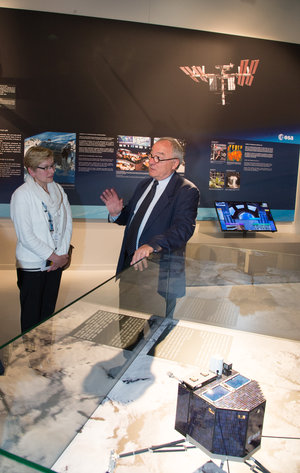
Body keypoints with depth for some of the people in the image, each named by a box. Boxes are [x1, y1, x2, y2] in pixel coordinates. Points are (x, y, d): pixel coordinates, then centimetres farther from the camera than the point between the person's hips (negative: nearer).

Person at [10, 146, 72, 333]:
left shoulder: (58, 189, 4)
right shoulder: (22, 195, -12)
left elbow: (68, 223, 4)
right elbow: (26, 236, -16)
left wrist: (62, 254, -6)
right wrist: (53, 256, -14)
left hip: (56, 262, 5)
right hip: (32, 265, -5)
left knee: (49, 311, 18)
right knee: (31, 316, 9)